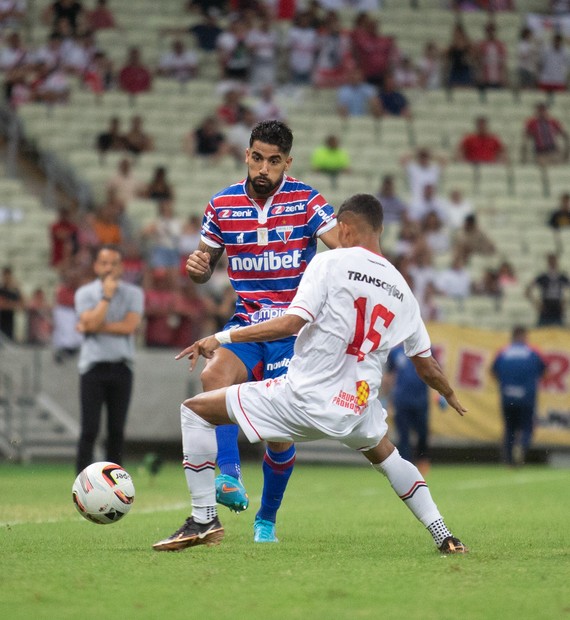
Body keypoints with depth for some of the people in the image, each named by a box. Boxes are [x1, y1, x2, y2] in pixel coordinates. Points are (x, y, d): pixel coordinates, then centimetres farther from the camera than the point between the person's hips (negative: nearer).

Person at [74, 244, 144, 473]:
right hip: (93, 367, -2)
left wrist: (93, 327, -9)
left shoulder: (133, 293, 6)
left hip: (121, 368, 2)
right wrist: (107, 296, -11)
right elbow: (91, 323, -12)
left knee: (117, 429, 3)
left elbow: (129, 326, -9)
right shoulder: (85, 293, 4)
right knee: (90, 429, -7)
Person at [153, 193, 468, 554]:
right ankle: (444, 537, 29)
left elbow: (292, 323, -17)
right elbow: (427, 365, 19)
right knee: (388, 458, 38)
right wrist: (451, 396, 40)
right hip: (357, 410, 6)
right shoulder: (401, 289, 11)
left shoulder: (331, 263, -5)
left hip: (304, 400, -6)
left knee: (195, 410, 7)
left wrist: (221, 338, -12)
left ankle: (204, 520, 2)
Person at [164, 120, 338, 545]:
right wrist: (197, 267, -9)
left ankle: (267, 519, 18)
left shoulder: (306, 201, -5)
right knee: (214, 376, -31)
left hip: (294, 328, -2)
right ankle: (231, 480, -39)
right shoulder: (222, 205, 4)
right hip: (245, 322, 2)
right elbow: (205, 269, 15)